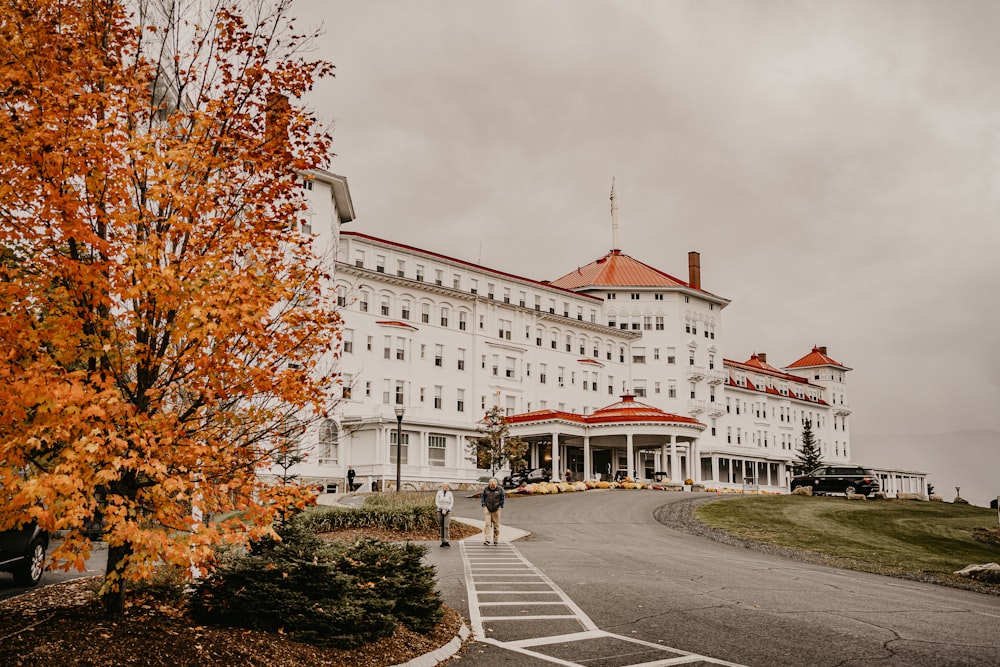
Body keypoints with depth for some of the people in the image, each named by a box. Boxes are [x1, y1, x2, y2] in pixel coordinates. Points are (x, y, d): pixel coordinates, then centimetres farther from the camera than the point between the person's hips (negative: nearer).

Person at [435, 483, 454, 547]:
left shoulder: (450, 494, 1)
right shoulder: (439, 492, 2)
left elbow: (452, 504, -2)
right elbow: (436, 502, -4)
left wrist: (446, 510, -14)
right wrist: (442, 510, -14)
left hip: (447, 512, -1)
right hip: (440, 511, 1)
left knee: (446, 526, -13)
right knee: (442, 527, 3)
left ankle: (446, 541, -14)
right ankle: (442, 541, 9)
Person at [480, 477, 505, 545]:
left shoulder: (500, 489, -3)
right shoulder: (486, 489, 0)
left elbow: (503, 498, 6)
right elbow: (482, 497, 11)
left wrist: (501, 506, -1)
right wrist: (483, 505, 2)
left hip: (496, 509, 0)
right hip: (487, 509, 0)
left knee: (496, 525, 5)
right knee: (487, 524, -8)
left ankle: (496, 540, 14)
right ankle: (486, 540, -9)